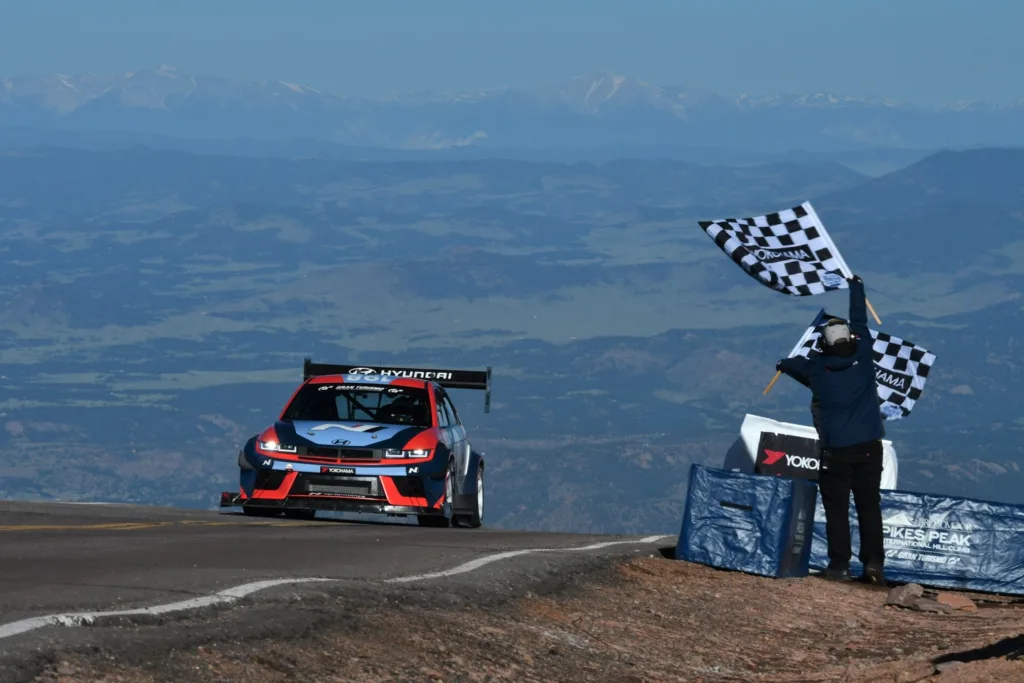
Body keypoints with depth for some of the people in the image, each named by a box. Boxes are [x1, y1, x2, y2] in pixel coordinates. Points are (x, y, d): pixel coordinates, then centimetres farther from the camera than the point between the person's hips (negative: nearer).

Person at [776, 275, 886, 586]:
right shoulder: (863, 358, 0)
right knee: (869, 507, 3)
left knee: (837, 508, 3)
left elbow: (793, 364, 23)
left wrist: (782, 364, 47)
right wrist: (856, 288, 32)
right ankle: (873, 563, -4)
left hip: (835, 451, -2)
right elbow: (860, 322, 16)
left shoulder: (816, 368, -1)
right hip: (868, 447, 2)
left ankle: (839, 565, -1)